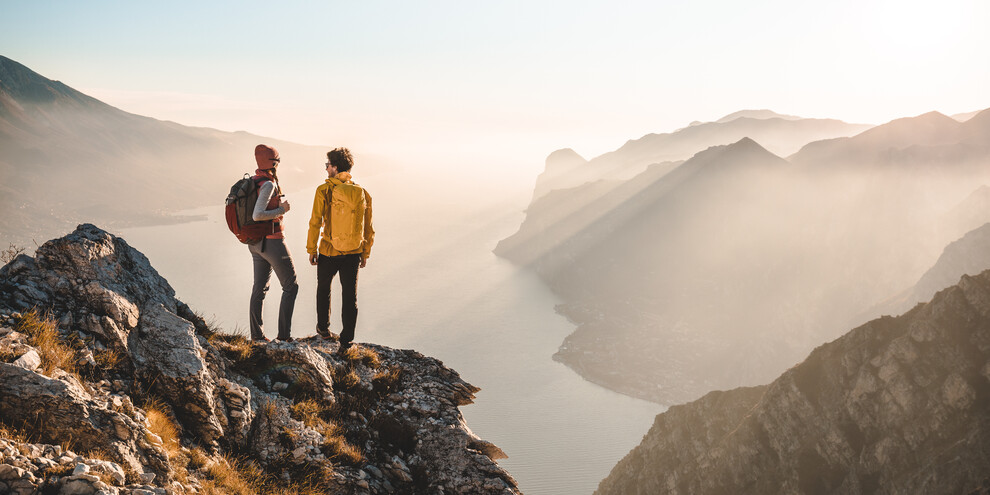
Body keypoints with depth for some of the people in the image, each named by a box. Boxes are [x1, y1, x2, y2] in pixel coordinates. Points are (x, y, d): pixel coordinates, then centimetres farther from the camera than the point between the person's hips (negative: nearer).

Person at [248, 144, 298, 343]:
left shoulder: (252, 181, 6)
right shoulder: (268, 184, -21)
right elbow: (257, 215, -30)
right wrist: (282, 209, -19)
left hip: (256, 242, 9)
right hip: (272, 242, -8)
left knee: (260, 287, 15)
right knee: (290, 287, 3)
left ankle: (256, 333, 19)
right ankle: (284, 333, 1)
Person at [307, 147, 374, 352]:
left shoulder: (324, 190, -10)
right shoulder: (362, 193, 2)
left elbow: (315, 223, -11)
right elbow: (368, 229, 6)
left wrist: (311, 249, -1)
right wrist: (365, 254, 16)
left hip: (329, 252, -2)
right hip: (353, 254, 2)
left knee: (323, 289, 22)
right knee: (350, 295, 7)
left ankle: (323, 327, 37)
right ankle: (346, 340, 5)